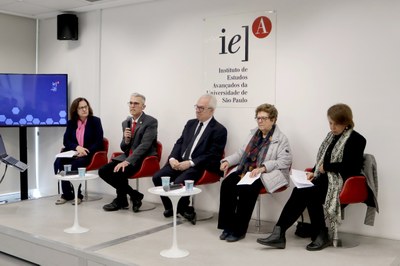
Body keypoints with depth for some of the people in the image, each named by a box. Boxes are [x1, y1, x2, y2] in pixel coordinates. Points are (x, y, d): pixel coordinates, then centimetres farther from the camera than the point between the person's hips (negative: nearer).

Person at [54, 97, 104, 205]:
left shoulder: (95, 121, 0)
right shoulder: (71, 123, 11)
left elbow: (99, 142, -7)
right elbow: (66, 141, 4)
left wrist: (86, 152, -21)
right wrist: (77, 147, -18)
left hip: (90, 154, -4)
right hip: (74, 152, 4)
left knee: (75, 164, -33)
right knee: (58, 162, -24)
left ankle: (77, 194, -15)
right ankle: (67, 194, -14)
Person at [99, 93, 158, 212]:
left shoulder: (151, 121, -9)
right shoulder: (125, 122, 12)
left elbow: (144, 145, -20)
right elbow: (124, 148, 15)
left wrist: (127, 161, -28)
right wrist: (126, 139, -10)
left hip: (143, 159, -7)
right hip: (127, 157, 8)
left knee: (119, 172, -28)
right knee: (103, 171, -10)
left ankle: (121, 200, 1)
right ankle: (134, 195, -2)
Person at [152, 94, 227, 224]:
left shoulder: (219, 130, -5)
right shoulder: (191, 123, 17)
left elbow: (212, 155, -12)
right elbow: (179, 143, 14)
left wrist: (190, 163, -19)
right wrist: (172, 158, -5)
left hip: (198, 166, -7)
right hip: (179, 162, 7)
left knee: (178, 183, -29)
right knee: (157, 177, -12)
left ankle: (183, 209, 1)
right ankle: (171, 207, 9)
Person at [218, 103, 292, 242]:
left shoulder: (281, 139, 0)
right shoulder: (253, 133, 21)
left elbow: (285, 161, -12)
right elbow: (242, 152, 27)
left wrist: (262, 168, -23)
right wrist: (228, 160, 8)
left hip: (264, 175, -6)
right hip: (244, 170, 6)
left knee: (246, 189, -33)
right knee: (226, 184, -22)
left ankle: (239, 230, -19)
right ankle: (228, 226, -14)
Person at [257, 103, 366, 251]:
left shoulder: (356, 140, -5)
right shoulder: (331, 136, 17)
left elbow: (350, 167, -16)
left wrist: (326, 167, -11)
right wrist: (314, 172, 1)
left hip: (341, 182, -6)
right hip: (325, 178, 6)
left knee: (308, 193, -31)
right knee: (299, 191, -23)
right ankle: (279, 233, -27)